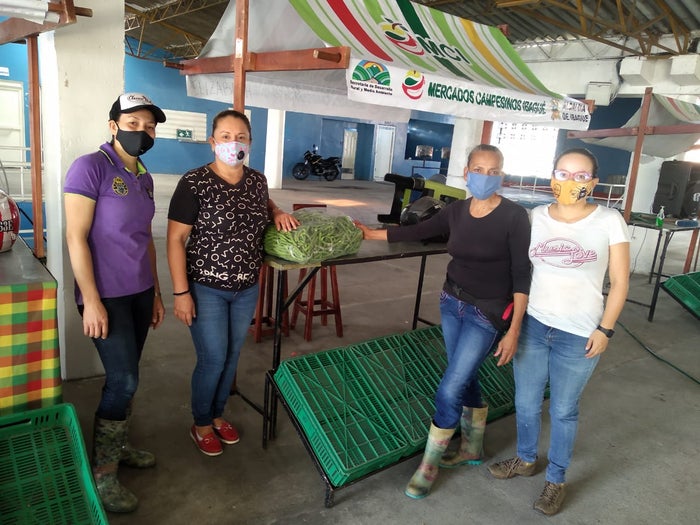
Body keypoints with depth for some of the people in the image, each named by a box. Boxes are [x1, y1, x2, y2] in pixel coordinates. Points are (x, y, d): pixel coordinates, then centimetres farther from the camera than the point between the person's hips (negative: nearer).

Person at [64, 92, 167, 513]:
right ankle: (102, 474, 13)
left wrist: (156, 293, 16)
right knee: (123, 379, -5)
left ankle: (119, 447, 33)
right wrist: (91, 301, -18)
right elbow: (76, 237, -15)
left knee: (126, 377, 14)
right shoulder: (90, 167, -12)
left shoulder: (144, 177, 10)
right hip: (106, 296, -7)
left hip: (139, 292, 7)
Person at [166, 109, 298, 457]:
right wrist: (181, 292, -16)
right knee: (213, 359, 2)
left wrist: (277, 212, 3)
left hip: (247, 288, 5)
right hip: (206, 289, -5)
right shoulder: (194, 183, -15)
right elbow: (175, 239, -13)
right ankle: (200, 424, 28)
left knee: (232, 356, 16)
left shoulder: (257, 180, 2)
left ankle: (217, 414, 39)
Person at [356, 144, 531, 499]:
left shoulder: (514, 217, -15)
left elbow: (522, 276, -15)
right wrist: (372, 234, 16)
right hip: (451, 302, 5)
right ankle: (472, 448, 40)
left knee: (449, 389, -6)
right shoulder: (456, 211, -1)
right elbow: (417, 231, 12)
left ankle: (428, 464, 15)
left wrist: (514, 330, -17)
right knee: (465, 379, 18)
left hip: (487, 312, -5)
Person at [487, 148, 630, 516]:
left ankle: (556, 480, 34)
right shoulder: (535, 217, 0)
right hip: (531, 324, 3)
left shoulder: (609, 221, -7)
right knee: (525, 402, 16)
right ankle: (525, 460, 42)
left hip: (578, 334, -2)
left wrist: (605, 329, -6)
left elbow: (619, 282, -2)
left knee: (563, 410, 12)